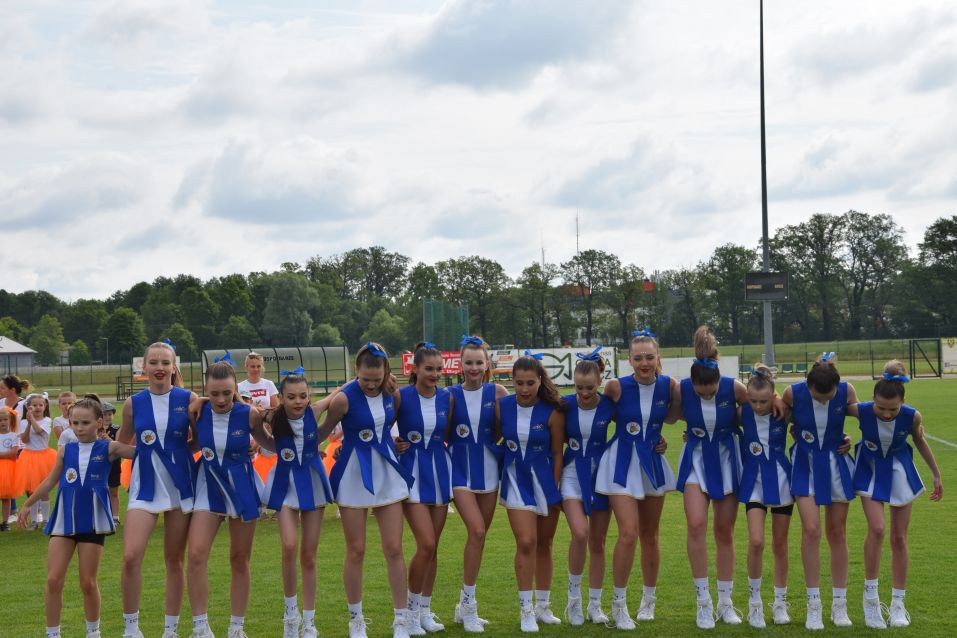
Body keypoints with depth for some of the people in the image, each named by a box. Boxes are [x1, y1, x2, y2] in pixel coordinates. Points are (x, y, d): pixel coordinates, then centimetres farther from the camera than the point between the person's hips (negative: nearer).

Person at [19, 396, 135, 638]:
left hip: (92, 520, -3)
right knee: (54, 580, -4)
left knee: (88, 582, 2)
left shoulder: (108, 448, -2)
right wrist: (28, 504, 26)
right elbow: (50, 481, 20)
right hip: (64, 518, 3)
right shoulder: (65, 450, 6)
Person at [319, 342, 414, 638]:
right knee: (356, 551, 4)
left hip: (388, 475, 3)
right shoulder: (344, 398, -16)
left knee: (394, 549, 1)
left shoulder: (392, 394, -4)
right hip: (354, 477, -3)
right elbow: (323, 431, -3)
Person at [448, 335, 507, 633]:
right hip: (460, 470, -2)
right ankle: (468, 602, -6)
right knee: (476, 531, -18)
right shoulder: (451, 395, -3)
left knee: (479, 536, 9)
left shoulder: (497, 392, -2)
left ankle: (465, 606, 23)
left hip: (489, 470, 2)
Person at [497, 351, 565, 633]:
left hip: (546, 480, 0)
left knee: (544, 544, 11)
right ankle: (526, 610, -2)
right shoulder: (502, 406, -8)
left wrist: (556, 487, -6)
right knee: (526, 542, -11)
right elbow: (493, 438, 6)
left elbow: (558, 452, -6)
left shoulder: (552, 412, -13)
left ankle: (543, 606, 25)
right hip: (517, 481, 0)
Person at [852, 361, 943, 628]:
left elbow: (920, 441, -3)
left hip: (899, 472, 1)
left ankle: (898, 603, 18)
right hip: (870, 470, -1)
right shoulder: (861, 411, -29)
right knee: (876, 529, -20)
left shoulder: (912, 416, -25)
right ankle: (870, 598, -6)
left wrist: (936, 475, 8)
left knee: (899, 537, 7)